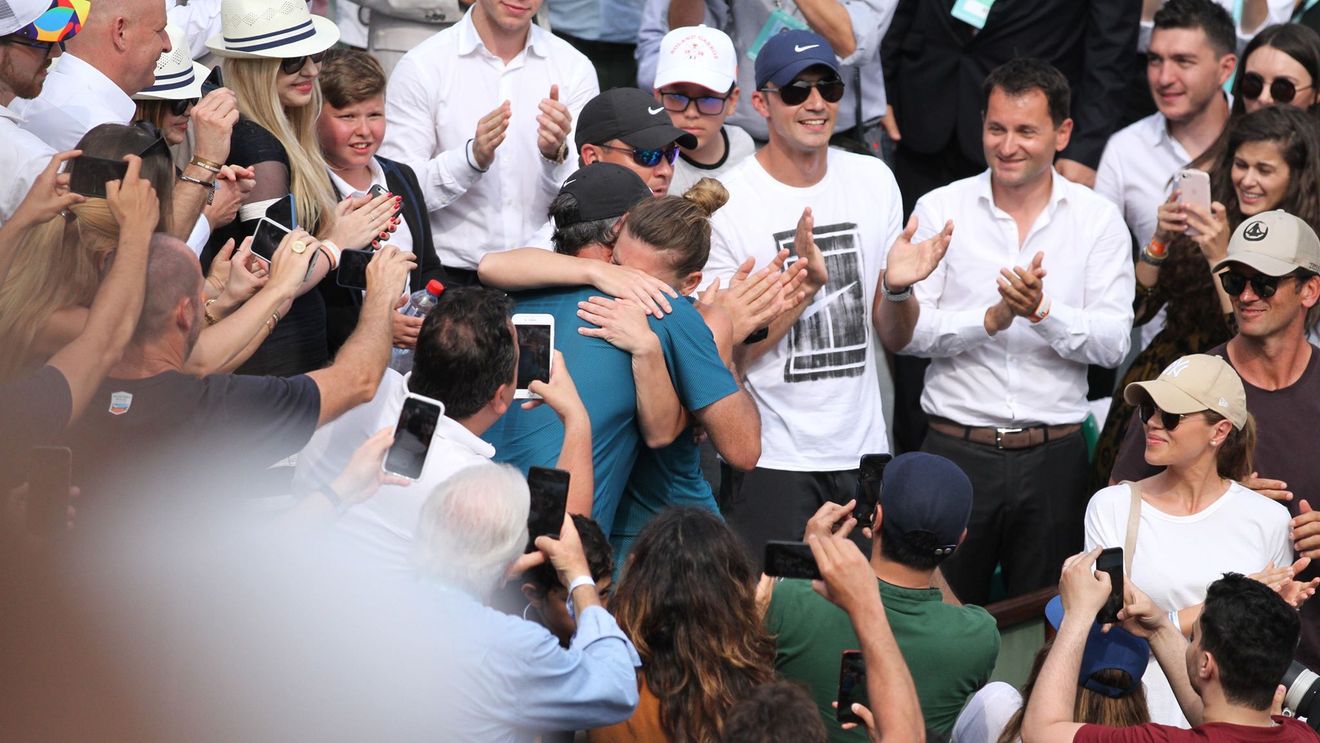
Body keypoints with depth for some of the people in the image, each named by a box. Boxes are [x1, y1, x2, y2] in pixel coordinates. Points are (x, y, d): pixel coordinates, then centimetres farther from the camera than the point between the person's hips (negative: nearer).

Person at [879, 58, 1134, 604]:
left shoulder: (1098, 220, 3)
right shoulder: (940, 210, 2)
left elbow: (1113, 343, -6)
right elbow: (906, 334, -5)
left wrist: (1043, 311, -22)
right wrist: (991, 319, -19)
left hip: (1053, 456, 1)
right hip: (957, 450, 0)